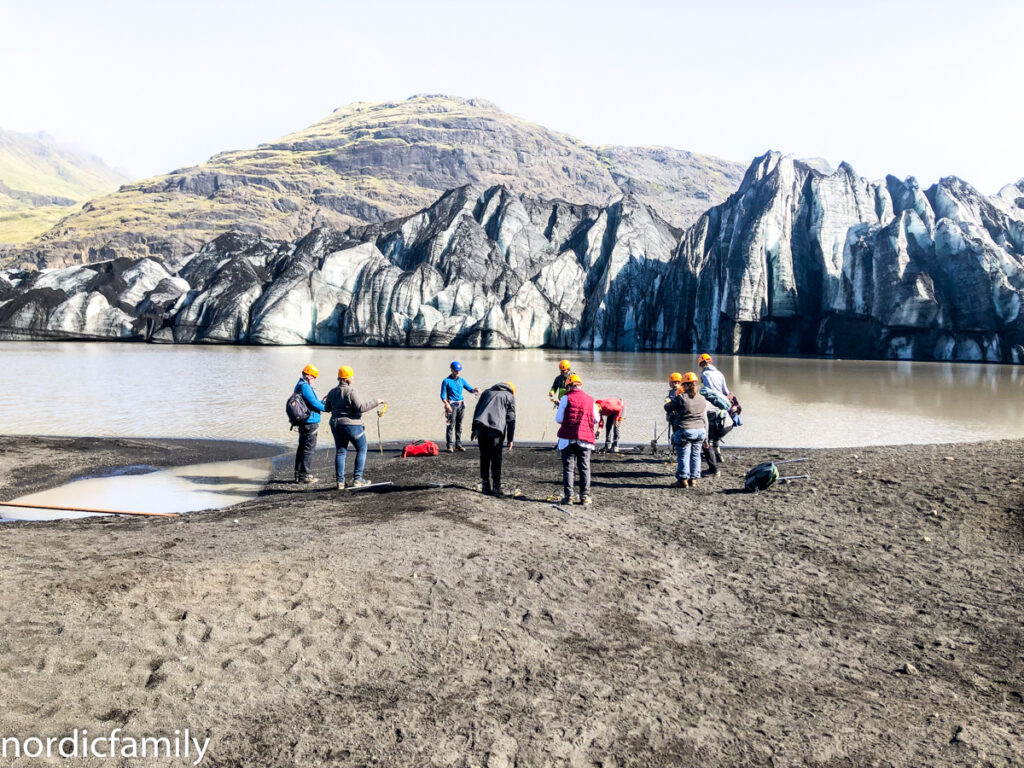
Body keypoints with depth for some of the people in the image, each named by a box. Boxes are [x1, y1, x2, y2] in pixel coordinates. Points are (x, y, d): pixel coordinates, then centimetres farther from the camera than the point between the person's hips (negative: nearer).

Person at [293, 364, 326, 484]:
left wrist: (322, 402, 16)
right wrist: (326, 408, -5)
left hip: (302, 422, 11)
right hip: (310, 422, -11)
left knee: (302, 447, 14)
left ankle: (298, 474, 20)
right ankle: (305, 475, -3)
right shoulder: (305, 387, -16)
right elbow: (314, 403, -18)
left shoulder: (299, 386, 17)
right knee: (309, 448, -5)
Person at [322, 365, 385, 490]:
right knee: (361, 450, 8)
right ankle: (357, 479, 5)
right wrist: (375, 402, -11)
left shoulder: (332, 392, 8)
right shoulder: (351, 391, -14)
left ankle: (340, 482, 8)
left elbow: (327, 408, 16)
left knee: (340, 452, 10)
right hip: (352, 424, -7)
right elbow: (360, 407, -19)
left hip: (336, 425, 7)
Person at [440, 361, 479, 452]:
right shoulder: (446, 381, -3)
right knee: (451, 425, -8)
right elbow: (443, 396, -6)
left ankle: (458, 445, 14)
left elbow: (470, 389, 11)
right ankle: (449, 446, -6)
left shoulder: (462, 380, 12)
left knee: (459, 425, 9)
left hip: (461, 405, 5)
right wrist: (447, 405, -20)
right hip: (452, 405, -5)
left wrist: (475, 390, -12)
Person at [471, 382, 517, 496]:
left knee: (484, 457, 12)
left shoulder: (487, 392, 25)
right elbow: (511, 419, 10)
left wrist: (474, 429, 21)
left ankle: (485, 485, 16)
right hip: (496, 428, -3)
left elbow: (477, 410, 19)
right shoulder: (510, 396, 15)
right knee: (496, 459, 1)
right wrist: (510, 439, 11)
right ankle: (496, 487, 1)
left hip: (480, 426, 3)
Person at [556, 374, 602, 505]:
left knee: (568, 467, 3)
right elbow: (597, 420, 12)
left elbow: (558, 419, -5)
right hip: (586, 438, 2)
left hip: (568, 438, -2)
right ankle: (585, 496, 8)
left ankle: (568, 496, 0)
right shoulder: (590, 400, 7)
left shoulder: (566, 398, -3)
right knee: (585, 468, 10)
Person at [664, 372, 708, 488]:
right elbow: (705, 418, 15)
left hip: (684, 431, -5)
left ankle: (683, 480, 6)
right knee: (695, 455, 11)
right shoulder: (702, 399, 7)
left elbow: (667, 408, 3)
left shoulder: (680, 398, -10)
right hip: (700, 430, 5)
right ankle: (693, 479, 16)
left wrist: (675, 398, 19)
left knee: (683, 456, 2)